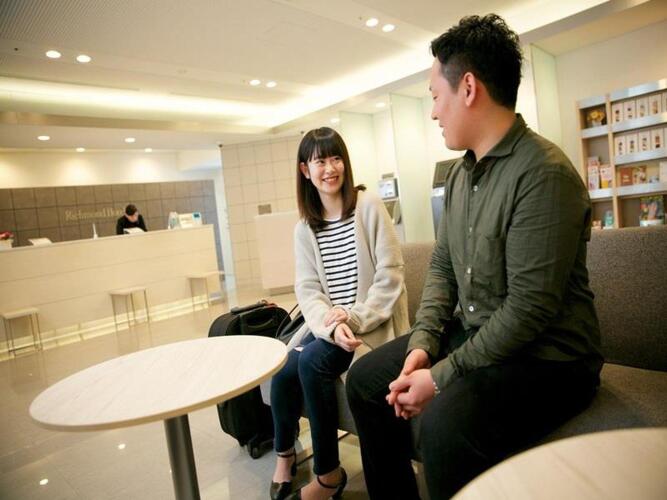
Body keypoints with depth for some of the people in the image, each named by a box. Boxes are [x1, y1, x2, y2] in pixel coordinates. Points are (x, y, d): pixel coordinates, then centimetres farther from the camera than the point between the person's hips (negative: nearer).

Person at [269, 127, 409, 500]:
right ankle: (285, 453, 17)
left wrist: (354, 319, -20)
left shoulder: (369, 207, -5)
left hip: (372, 322, -4)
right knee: (283, 369, -16)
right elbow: (308, 290, 0)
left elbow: (390, 276, -10)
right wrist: (331, 325, -20)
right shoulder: (304, 228, 8)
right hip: (328, 324, 4)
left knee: (312, 360, -26)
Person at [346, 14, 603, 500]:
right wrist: (422, 342, -5)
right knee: (365, 378, 7)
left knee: (443, 423, -33)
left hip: (546, 356, -8)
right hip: (472, 333, 8)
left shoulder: (544, 173, -21)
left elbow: (529, 310, -25)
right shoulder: (460, 172, 7)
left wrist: (442, 377, -18)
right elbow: (442, 266, 9)